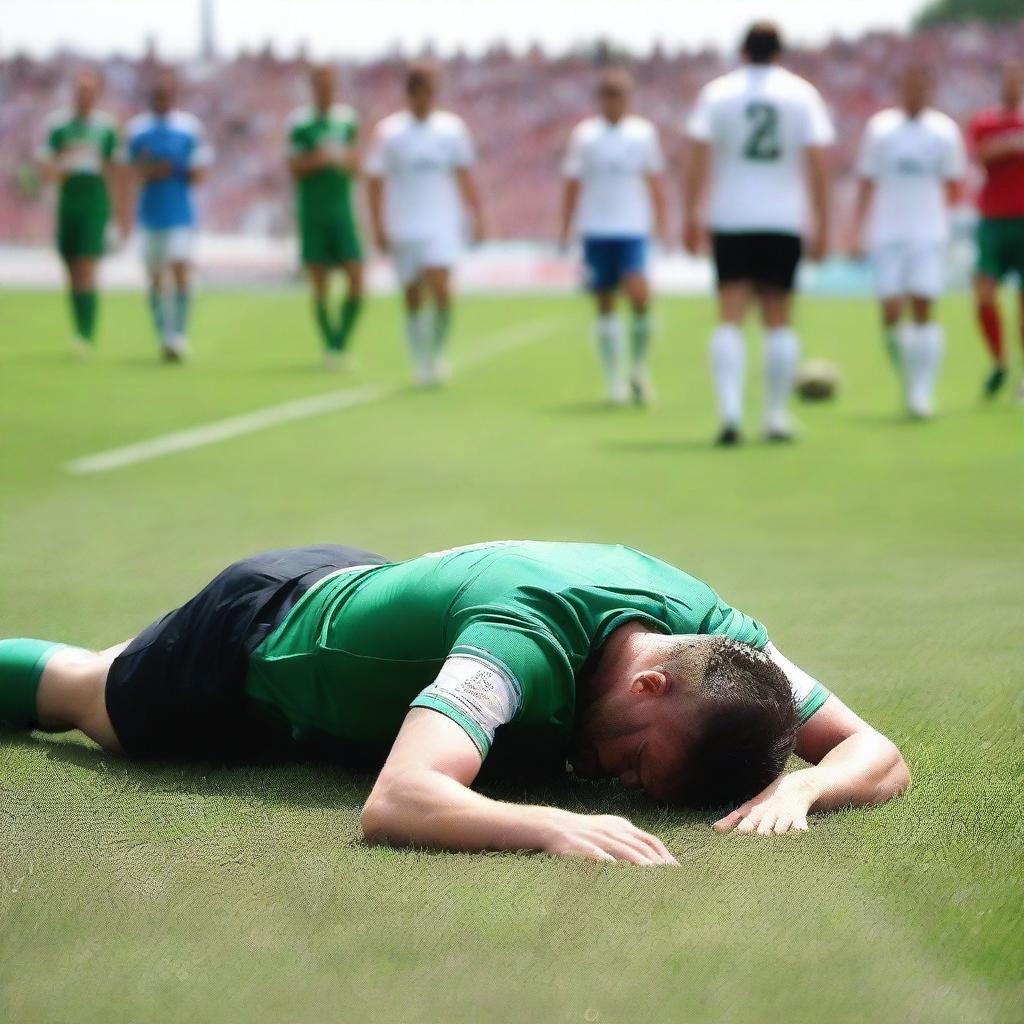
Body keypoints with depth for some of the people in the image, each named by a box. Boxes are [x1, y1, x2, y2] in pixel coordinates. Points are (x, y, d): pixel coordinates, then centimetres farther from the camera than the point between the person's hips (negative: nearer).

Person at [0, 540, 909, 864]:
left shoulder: (716, 630, -29)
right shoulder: (528, 643, -47)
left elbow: (878, 756, -25)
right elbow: (396, 805, -59)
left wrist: (795, 786, -46)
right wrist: (554, 826, -72)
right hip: (258, 631, -5)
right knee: (81, 697, 27)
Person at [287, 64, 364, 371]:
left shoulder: (348, 119, 9)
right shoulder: (300, 122, -3)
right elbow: (295, 168, -6)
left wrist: (346, 160, -6)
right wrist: (319, 158, -22)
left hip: (342, 210, 3)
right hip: (312, 211, -3)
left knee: (357, 281, -8)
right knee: (320, 286, -1)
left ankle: (341, 343, 7)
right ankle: (330, 347, 13)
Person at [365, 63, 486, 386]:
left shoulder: (452, 128, 5)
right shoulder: (388, 132, 0)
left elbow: (465, 176, 11)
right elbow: (376, 182, 1)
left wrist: (477, 217, 3)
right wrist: (379, 227, -6)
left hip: (442, 227, 0)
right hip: (403, 230, 0)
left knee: (441, 289, -16)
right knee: (413, 299, 6)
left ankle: (437, 352, 3)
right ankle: (421, 362, 19)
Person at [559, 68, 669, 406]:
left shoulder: (644, 133, 6)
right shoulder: (584, 135, 4)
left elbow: (655, 182, 14)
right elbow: (572, 185, 8)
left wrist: (662, 226, 10)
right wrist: (566, 232, 6)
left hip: (634, 229, 0)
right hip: (596, 231, 1)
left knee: (639, 295, -17)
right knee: (605, 305, 3)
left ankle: (639, 365, 3)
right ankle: (614, 380, 12)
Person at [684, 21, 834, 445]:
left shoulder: (717, 93, 4)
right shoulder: (802, 94, 5)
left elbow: (698, 158, -4)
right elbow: (818, 162, -1)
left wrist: (692, 216, -1)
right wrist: (823, 226, 1)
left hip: (730, 222, -1)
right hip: (784, 222, 1)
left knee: (730, 319, -3)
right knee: (778, 320, 10)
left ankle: (730, 410, -19)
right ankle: (777, 417, 11)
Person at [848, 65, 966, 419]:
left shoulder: (945, 131, 5)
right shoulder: (879, 128, 6)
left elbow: (954, 185, 12)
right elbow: (866, 182, 9)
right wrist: (857, 231, 3)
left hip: (929, 235, -1)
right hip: (886, 236, 1)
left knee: (923, 310, -8)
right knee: (891, 313, -5)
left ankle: (921, 393, -4)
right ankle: (908, 374, 20)